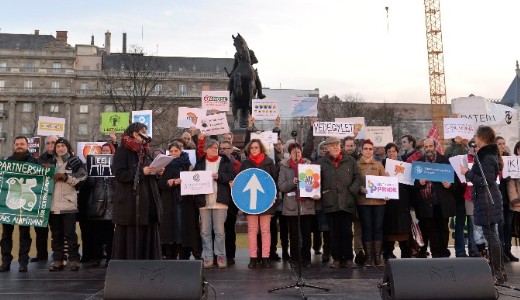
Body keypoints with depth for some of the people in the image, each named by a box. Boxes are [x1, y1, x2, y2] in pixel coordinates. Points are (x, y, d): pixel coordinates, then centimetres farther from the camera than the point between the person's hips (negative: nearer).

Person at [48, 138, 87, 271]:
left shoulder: (75, 162, 5)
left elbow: (81, 179, -6)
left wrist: (65, 177, -13)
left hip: (68, 204, -4)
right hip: (53, 205, 4)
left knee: (70, 234, -2)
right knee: (56, 234, 8)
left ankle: (74, 260, 5)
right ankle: (57, 260, 15)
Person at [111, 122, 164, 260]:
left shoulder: (145, 151, 19)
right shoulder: (122, 151, -4)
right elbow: (119, 174, -14)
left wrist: (156, 172, 4)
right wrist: (141, 172, -20)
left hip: (148, 202, 7)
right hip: (131, 202, -7)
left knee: (148, 235, 7)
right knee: (131, 237, -3)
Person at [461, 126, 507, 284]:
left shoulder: (486, 157, -18)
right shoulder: (489, 153, 13)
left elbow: (486, 181, -22)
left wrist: (468, 173, -15)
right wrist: (470, 173, 12)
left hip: (487, 201, -10)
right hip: (490, 199, 10)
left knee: (492, 236, -5)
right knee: (493, 236, 15)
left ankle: (497, 273, 2)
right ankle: (500, 270, 23)